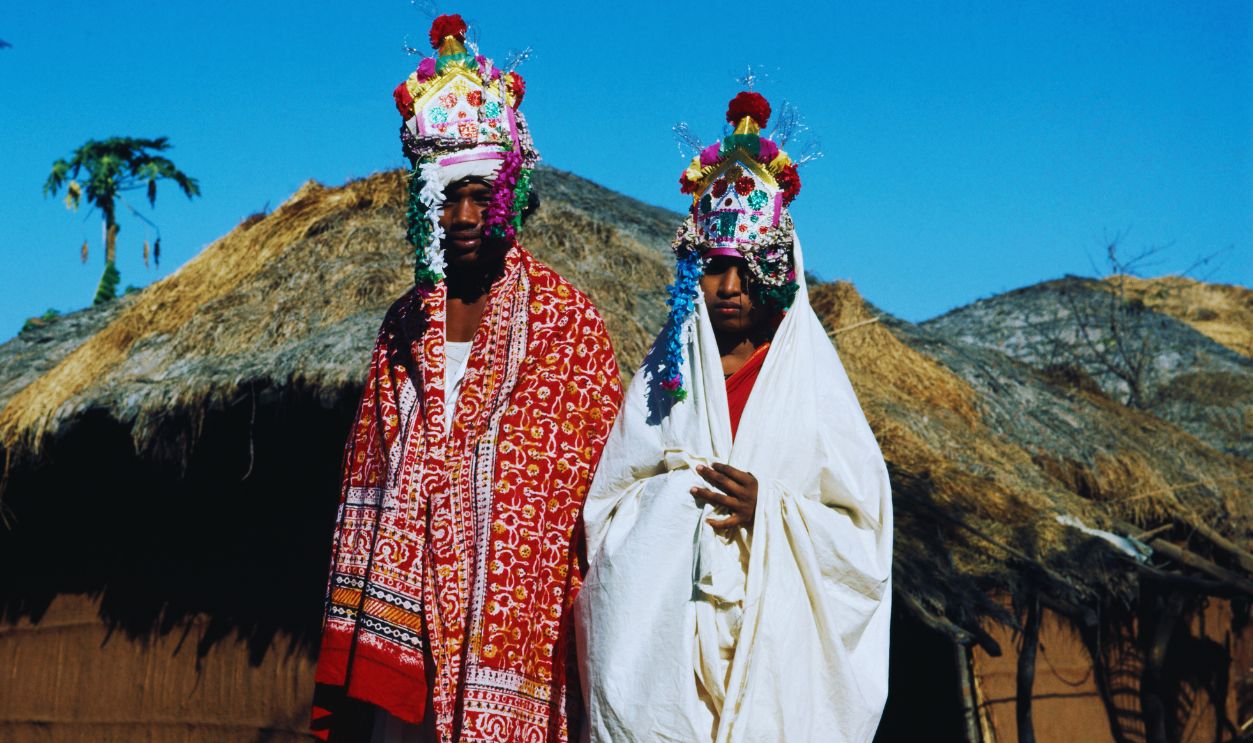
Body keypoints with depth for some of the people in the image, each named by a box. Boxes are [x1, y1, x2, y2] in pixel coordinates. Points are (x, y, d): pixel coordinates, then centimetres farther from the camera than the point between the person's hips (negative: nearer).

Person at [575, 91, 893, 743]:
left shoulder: (813, 380, 4)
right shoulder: (664, 372, 9)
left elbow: (864, 531, 1)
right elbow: (603, 506, 10)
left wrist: (768, 511, -13)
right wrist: (666, 501, -9)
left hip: (776, 646, -1)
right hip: (664, 645, 1)